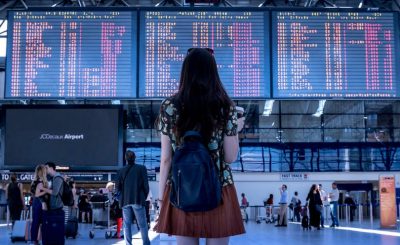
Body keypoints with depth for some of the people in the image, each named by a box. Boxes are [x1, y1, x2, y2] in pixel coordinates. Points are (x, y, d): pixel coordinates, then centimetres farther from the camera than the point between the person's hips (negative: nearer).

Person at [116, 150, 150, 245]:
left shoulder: (121, 171, 3)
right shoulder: (142, 168, -3)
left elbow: (117, 187, 4)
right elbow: (145, 185, -4)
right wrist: (144, 197, 10)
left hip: (125, 201, 2)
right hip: (138, 200, -2)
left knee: (127, 225, 7)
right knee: (142, 225, 4)